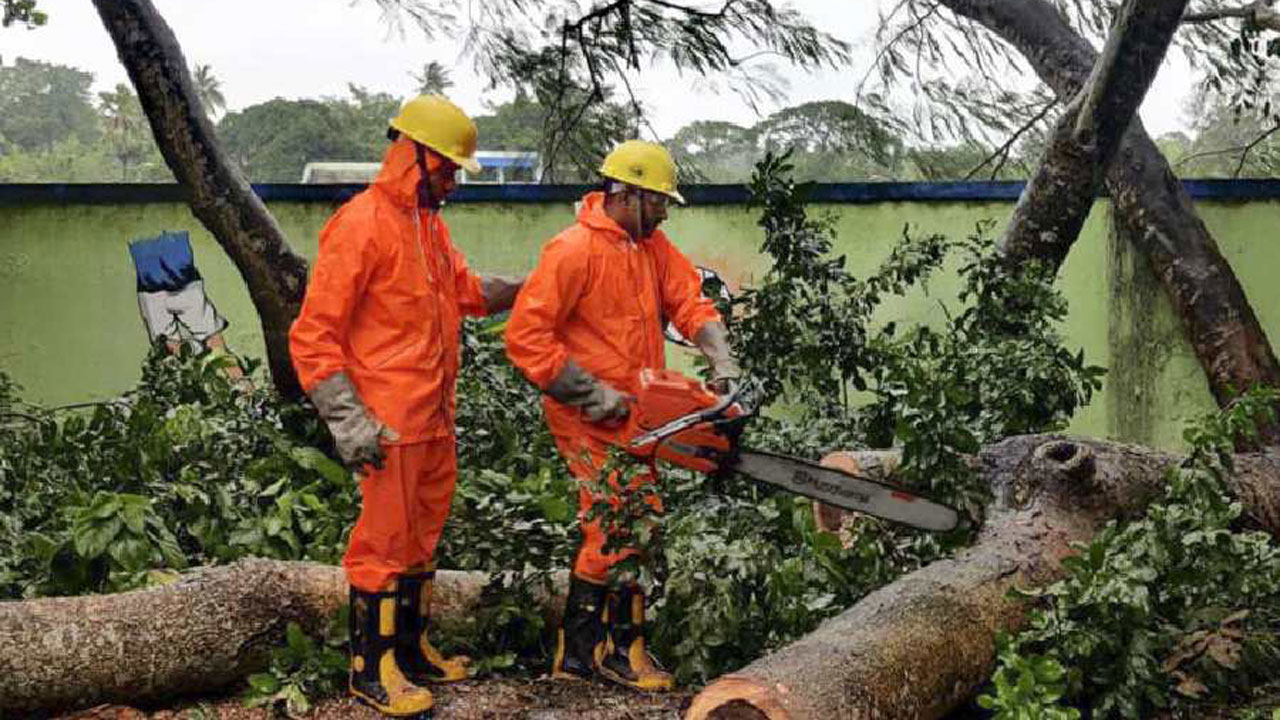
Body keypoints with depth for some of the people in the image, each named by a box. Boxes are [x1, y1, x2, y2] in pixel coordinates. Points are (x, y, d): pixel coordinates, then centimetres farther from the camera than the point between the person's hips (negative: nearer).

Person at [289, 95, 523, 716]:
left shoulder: (429, 224, 12)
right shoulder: (360, 226, -16)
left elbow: (467, 290, 25)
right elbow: (313, 335, -17)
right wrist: (348, 423, -20)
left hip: (435, 419, 9)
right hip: (390, 425, -9)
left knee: (422, 536, 18)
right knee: (384, 542, -1)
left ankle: (411, 648, 31)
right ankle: (370, 668, 12)